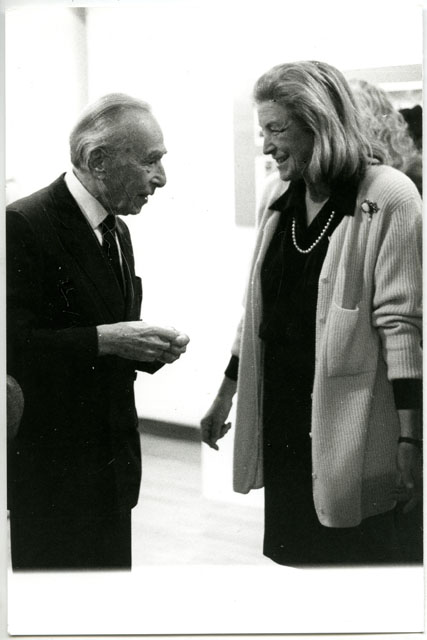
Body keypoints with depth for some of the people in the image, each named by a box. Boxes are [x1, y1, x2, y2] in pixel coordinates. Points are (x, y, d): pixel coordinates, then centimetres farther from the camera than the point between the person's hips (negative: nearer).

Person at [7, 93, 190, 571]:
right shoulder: (24, 226, -15)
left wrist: (151, 347, 1)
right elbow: (13, 346, -22)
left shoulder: (116, 231, 13)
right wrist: (104, 340, -24)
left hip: (112, 456, 8)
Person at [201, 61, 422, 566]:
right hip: (279, 416, 6)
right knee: (290, 552, 13)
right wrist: (225, 396, 18)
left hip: (345, 422, -6)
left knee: (350, 553, 4)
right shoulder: (277, 195, 9)